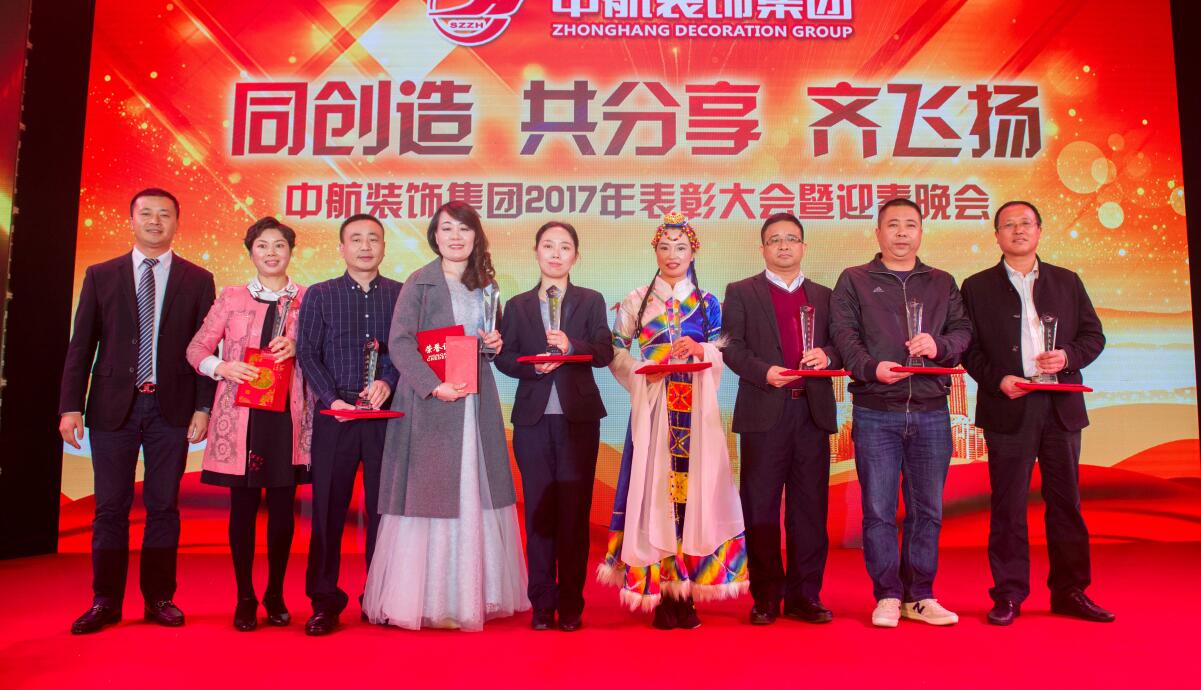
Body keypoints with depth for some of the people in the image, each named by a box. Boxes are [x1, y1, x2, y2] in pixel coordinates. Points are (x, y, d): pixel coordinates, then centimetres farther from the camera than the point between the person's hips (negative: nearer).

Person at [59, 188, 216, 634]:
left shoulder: (197, 280, 5)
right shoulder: (101, 276, 8)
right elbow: (81, 346, 5)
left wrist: (204, 406, -6)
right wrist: (70, 405, -3)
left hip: (171, 408, 0)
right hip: (113, 406, 1)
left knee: (163, 506, 5)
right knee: (110, 507, 5)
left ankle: (159, 598, 16)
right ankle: (105, 601, 17)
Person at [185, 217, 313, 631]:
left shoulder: (307, 300, 8)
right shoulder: (231, 297, 9)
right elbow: (196, 348, 9)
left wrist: (297, 347, -12)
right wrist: (221, 367, -10)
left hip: (288, 415, 0)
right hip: (241, 414, 0)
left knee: (283, 506, 4)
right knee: (243, 506, 3)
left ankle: (275, 595, 19)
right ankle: (245, 598, 16)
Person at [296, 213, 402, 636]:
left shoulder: (402, 295, 9)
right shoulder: (319, 296, 9)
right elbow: (308, 354, 3)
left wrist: (388, 382, -13)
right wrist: (331, 399, -10)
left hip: (387, 415, 0)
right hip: (335, 414, 0)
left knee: (384, 506, 4)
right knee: (328, 507, 1)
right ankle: (324, 601, 11)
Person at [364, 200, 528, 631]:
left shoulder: (486, 284, 13)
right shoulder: (420, 282, -3)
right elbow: (399, 342, -12)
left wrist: (497, 344, 1)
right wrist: (435, 386, -22)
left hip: (476, 401, 5)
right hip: (431, 402, -5)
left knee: (476, 495, 9)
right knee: (429, 495, -1)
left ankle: (474, 593, 20)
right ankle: (423, 599, 10)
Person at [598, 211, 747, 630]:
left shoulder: (707, 304, 14)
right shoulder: (637, 300, 11)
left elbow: (724, 354, 10)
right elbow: (615, 351, 6)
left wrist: (701, 349, -9)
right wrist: (640, 370, -12)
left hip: (696, 407, 1)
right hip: (653, 406, -1)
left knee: (694, 488, -3)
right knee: (654, 488, -5)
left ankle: (686, 588, 5)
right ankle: (659, 593, 2)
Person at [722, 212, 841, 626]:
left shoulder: (823, 296, 18)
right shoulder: (741, 293, 9)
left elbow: (840, 345, 13)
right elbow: (731, 346, 0)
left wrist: (827, 354, -9)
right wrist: (764, 372, -15)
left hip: (813, 410, 3)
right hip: (764, 412, -3)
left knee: (810, 507, 5)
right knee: (761, 508, 1)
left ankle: (804, 595, 15)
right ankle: (766, 597, 11)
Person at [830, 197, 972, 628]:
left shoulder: (943, 283, 18)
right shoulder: (854, 281, 9)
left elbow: (963, 331, 9)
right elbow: (844, 334, -2)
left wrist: (938, 345, -12)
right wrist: (870, 367, -19)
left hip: (931, 411, 3)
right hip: (875, 413, -2)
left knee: (927, 508, 7)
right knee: (878, 508, 0)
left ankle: (919, 596, 18)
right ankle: (887, 596, 12)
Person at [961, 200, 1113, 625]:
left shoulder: (1067, 282, 13)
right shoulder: (977, 287, 6)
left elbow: (1093, 335, 12)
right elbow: (969, 348, 2)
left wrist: (1068, 356, -8)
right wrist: (998, 379, -13)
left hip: (1061, 405, 3)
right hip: (1009, 408, -2)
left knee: (1066, 501, 7)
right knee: (1008, 505, 1)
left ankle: (1070, 591, 18)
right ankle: (1008, 595, 9)